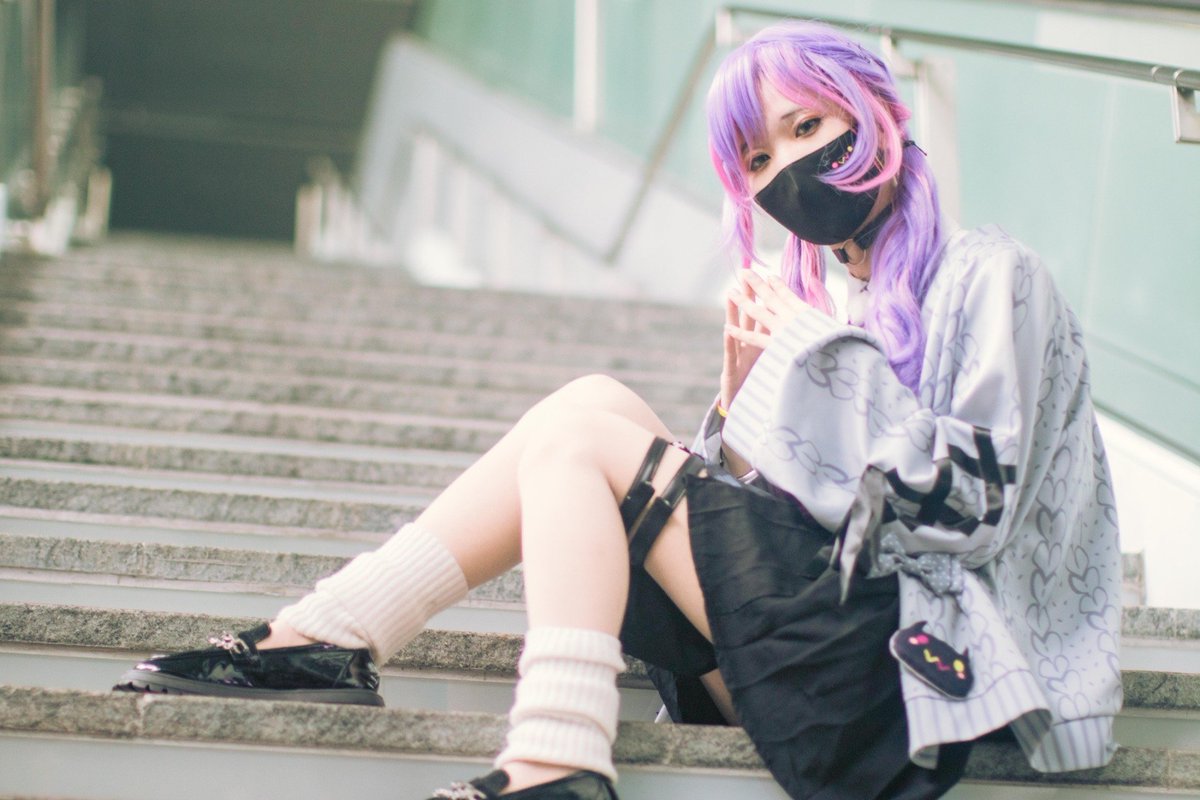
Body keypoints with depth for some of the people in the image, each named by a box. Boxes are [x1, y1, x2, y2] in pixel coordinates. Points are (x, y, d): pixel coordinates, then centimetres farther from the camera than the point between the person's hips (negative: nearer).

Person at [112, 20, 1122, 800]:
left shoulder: (990, 279, 1)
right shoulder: (855, 313, 23)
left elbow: (978, 503, -12)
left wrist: (828, 369, -8)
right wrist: (749, 395, 0)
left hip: (898, 671, -8)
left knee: (579, 435, -10)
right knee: (599, 407, -1)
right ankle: (325, 640, -8)